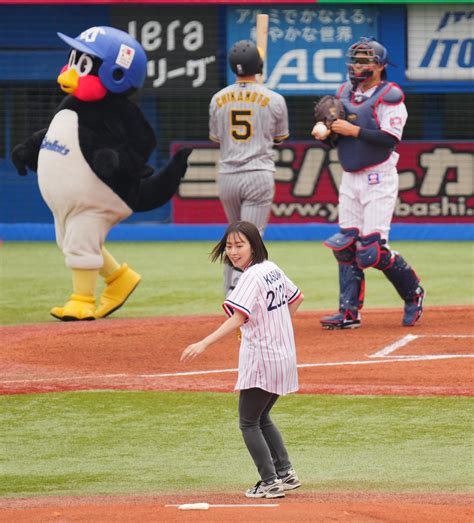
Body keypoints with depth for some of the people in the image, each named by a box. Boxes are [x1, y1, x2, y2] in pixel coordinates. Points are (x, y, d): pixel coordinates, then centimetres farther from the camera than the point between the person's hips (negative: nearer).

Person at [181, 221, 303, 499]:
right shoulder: (273, 269, 8)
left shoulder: (251, 277, -18)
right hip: (285, 357, 9)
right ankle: (286, 472, 21)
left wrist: (204, 343, -38)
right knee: (262, 417, 22)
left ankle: (270, 482, 1)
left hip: (262, 358, -9)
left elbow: (238, 318, -30)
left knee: (249, 422, 2)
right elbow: (296, 297, 23)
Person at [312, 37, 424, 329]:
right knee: (345, 246, 1)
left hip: (378, 180, -7)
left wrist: (354, 130, -22)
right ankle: (349, 312, 5)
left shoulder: (389, 95, -9)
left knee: (373, 248, -11)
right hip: (350, 179, 7)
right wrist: (324, 133, -5)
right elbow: (338, 134, 17)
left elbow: (390, 138, -19)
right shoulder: (345, 93, 12)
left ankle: (413, 294, 11)